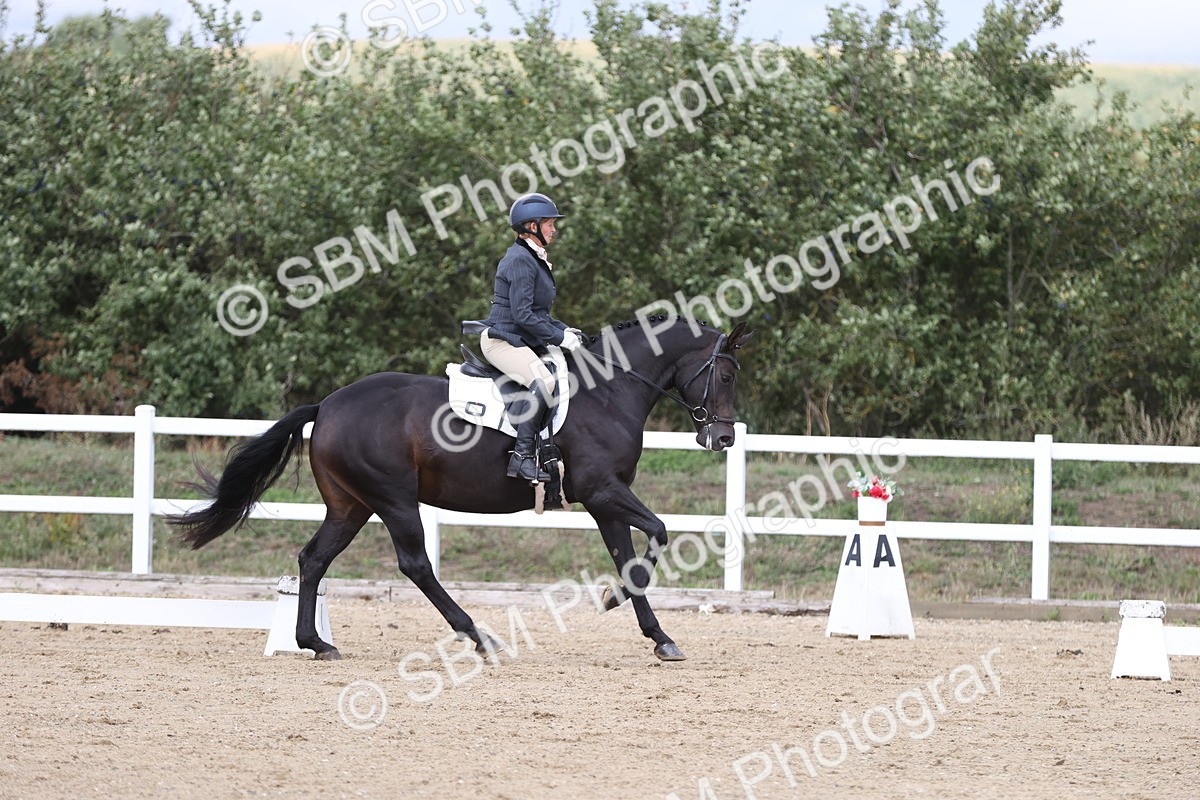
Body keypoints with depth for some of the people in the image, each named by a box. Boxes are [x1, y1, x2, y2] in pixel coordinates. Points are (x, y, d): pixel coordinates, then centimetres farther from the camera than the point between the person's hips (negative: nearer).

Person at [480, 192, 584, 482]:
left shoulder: (536, 260, 18)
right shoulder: (520, 260, -15)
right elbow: (523, 315, -21)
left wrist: (566, 330, 10)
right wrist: (560, 337, -17)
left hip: (523, 341, 11)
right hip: (502, 340, -11)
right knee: (543, 382, -32)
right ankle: (522, 455, -35)